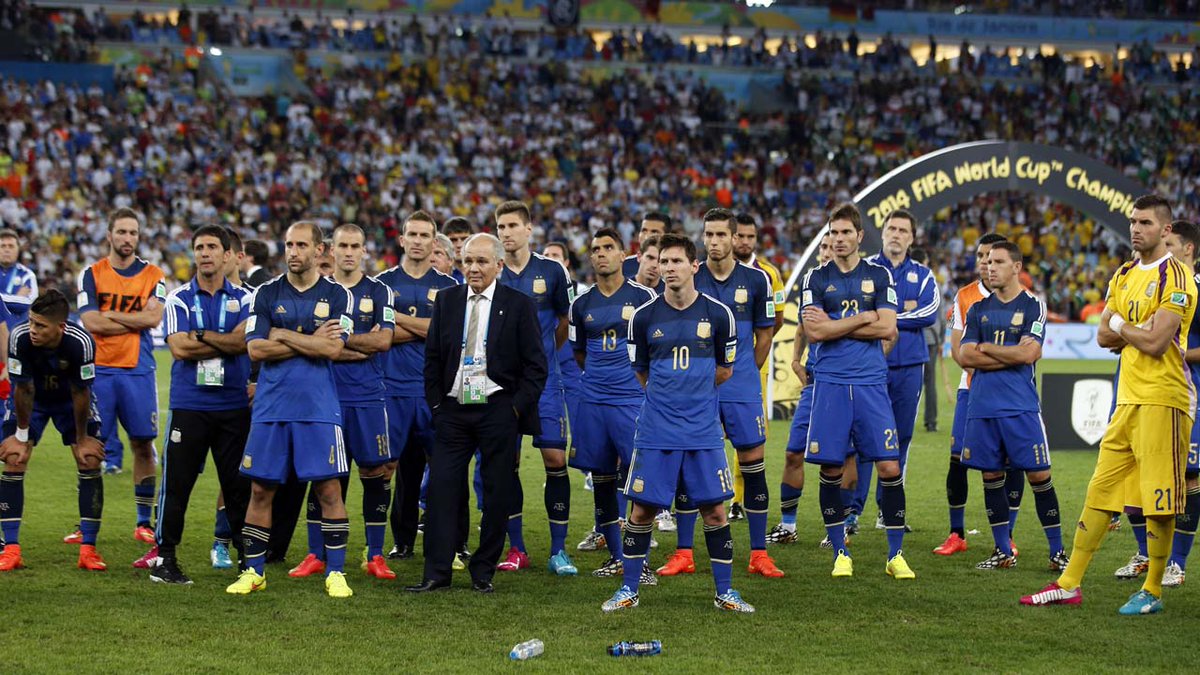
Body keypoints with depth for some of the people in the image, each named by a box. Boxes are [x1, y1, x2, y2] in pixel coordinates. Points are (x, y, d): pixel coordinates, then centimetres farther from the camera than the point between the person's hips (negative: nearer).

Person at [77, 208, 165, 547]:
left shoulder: (152, 275, 6)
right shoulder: (92, 274, 5)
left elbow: (153, 317, -9)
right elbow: (90, 322, -8)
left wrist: (109, 316, -8)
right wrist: (135, 321, -7)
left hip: (138, 370, 0)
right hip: (98, 369, 0)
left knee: (143, 444, 2)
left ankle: (144, 521, 10)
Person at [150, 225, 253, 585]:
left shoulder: (243, 298, 6)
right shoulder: (179, 298, 3)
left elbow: (243, 341, -12)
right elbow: (179, 348, -11)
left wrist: (200, 336, -12)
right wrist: (226, 341, -8)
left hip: (234, 406, 1)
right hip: (188, 405, -1)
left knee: (239, 485, 6)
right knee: (176, 483, -1)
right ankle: (164, 558, 7)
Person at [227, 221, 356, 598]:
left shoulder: (337, 296, 3)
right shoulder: (266, 294, 7)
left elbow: (333, 348, -10)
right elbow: (255, 349, -4)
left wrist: (283, 335, -7)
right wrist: (311, 341, -7)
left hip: (319, 408, -2)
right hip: (271, 407, 2)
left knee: (329, 489, -3)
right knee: (261, 489, 4)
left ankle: (335, 572, 5)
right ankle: (253, 571, 14)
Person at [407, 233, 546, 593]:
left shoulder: (519, 304, -1)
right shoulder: (446, 300, 8)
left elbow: (535, 365, -1)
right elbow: (432, 357, 12)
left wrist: (516, 408, -8)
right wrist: (436, 404, 5)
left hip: (498, 411, -2)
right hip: (453, 410, 2)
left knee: (497, 496, 2)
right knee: (441, 489, -3)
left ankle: (483, 572, 12)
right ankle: (437, 572, 1)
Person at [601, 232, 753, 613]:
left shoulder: (718, 315, 0)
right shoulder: (644, 317, 1)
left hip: (703, 430, 0)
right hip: (655, 431, 0)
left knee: (714, 510, 1)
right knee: (642, 509, 1)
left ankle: (725, 591, 13)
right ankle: (629, 589, 13)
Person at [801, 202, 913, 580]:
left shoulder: (879, 276, 8)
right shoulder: (816, 278, 7)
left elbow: (887, 328, -4)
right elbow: (813, 332, -6)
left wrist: (834, 325, -6)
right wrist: (862, 318, -7)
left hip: (871, 382, 0)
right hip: (830, 382, 0)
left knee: (889, 467, -5)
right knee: (830, 469, 0)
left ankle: (896, 555, 5)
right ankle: (840, 553, 13)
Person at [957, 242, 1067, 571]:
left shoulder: (1033, 306, -1)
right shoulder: (978, 308, 12)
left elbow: (1028, 354, -13)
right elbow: (965, 356, 1)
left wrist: (985, 348, -3)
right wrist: (1011, 355, -7)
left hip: (1021, 407, -4)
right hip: (982, 406, 4)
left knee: (1039, 475, -5)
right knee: (991, 476, 7)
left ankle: (1057, 551, 2)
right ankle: (1003, 552, 16)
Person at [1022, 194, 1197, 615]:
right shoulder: (1124, 276, 16)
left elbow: (1155, 343, -19)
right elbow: (1103, 337, 12)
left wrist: (1120, 325, -2)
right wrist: (1141, 335, -5)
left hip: (1162, 402, -8)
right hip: (1128, 399, 8)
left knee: (1159, 502, -3)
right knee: (1100, 491, 9)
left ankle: (1153, 592, 7)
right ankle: (1069, 584, 14)